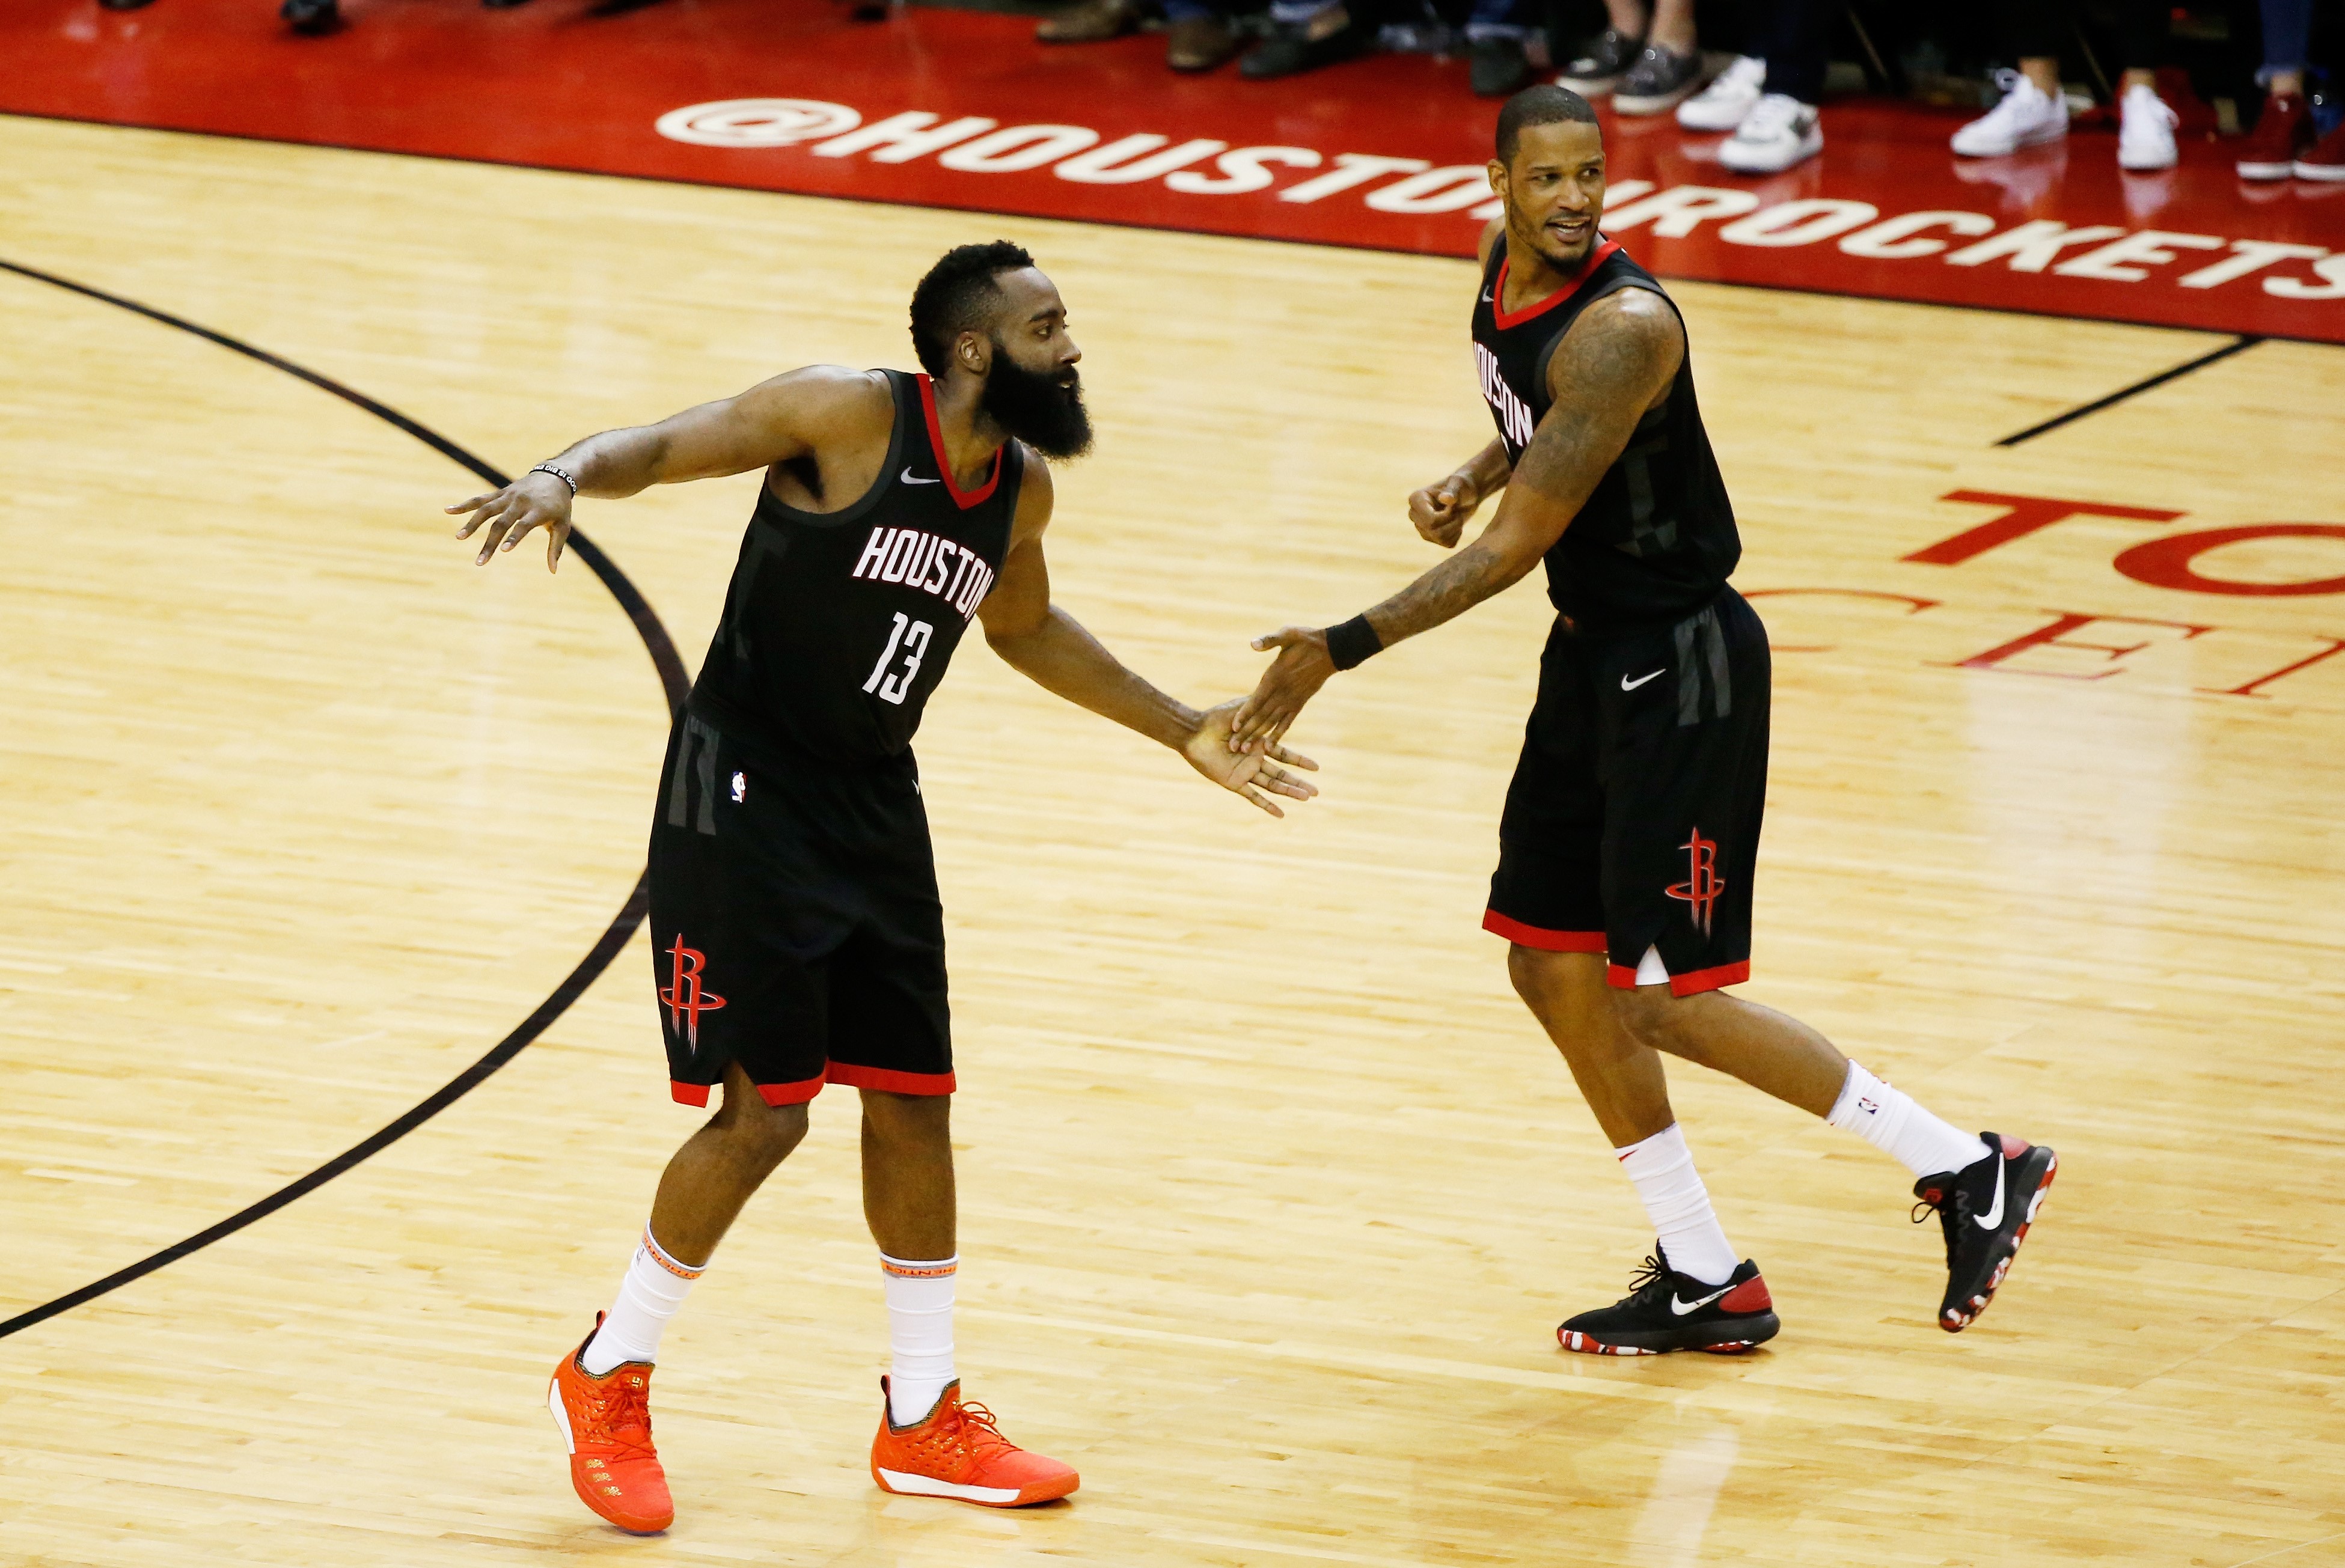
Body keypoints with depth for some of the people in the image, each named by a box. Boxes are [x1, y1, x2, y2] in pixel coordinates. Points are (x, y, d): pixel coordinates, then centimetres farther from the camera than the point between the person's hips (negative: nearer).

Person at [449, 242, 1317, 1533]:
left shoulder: (1022, 485, 4)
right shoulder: (846, 415, -17)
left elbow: (1025, 627, 24)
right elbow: (658, 448, -15)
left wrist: (1182, 732, 26)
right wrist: (561, 480, -38)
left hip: (873, 806, 7)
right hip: (743, 793, -7)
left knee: (913, 1101, 10)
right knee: (767, 1109, -8)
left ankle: (925, 1422, 24)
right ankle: (608, 1382, 11)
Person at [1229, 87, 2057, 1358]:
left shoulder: (1623, 327, -26)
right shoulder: (1500, 268, 2)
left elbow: (1516, 546, -27)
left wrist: (1343, 649, -27)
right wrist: (1469, 479, 1)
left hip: (1679, 668, -9)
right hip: (1592, 654, 9)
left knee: (1666, 1000, -7)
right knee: (1554, 968, 11)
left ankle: (1966, 1171, 3)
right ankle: (1704, 1282, 22)